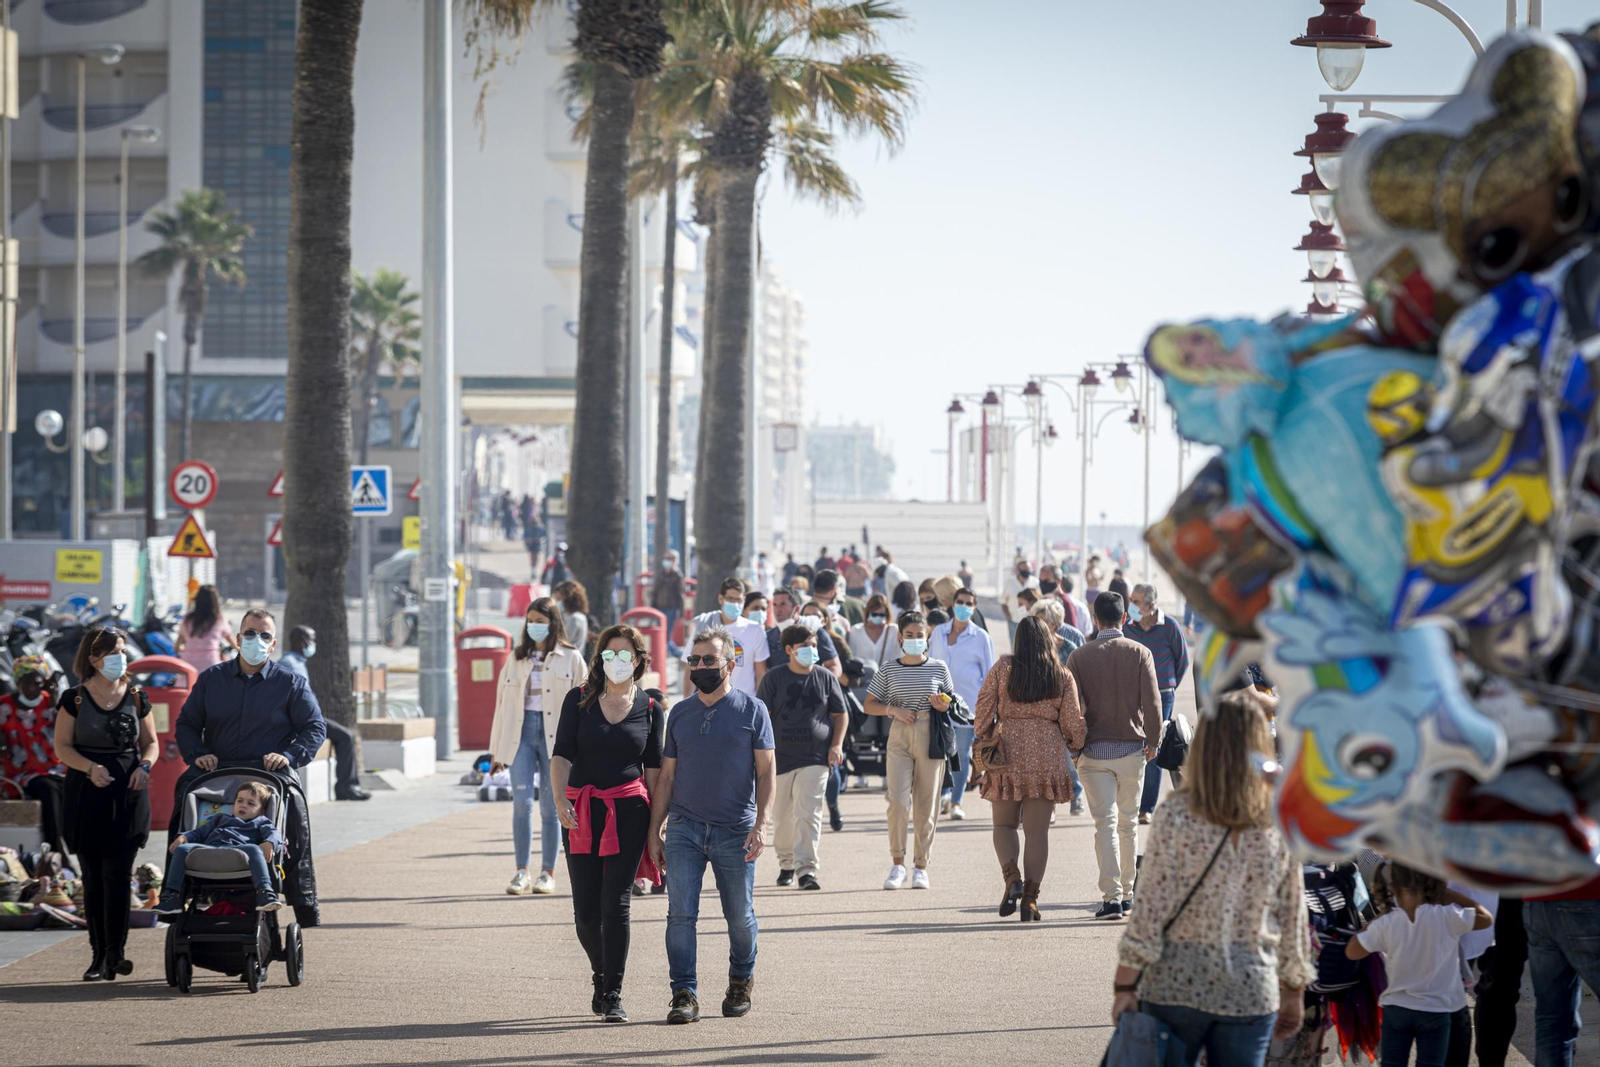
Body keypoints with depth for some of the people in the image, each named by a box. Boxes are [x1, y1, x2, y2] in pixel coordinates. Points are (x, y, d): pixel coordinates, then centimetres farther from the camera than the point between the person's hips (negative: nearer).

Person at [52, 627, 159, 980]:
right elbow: (62, 746, -1)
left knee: (117, 873, -9)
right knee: (93, 878, 3)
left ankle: (114, 952, -12)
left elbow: (151, 742, 14)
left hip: (128, 795, 0)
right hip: (86, 796, 0)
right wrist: (90, 767, -18)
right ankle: (99, 956, 8)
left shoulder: (136, 698, 7)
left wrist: (145, 766, -7)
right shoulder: (75, 699, 1)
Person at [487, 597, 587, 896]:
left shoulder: (570, 658, 6)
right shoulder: (517, 658, 15)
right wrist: (496, 749, 11)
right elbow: (503, 702, 15)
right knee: (522, 801, -9)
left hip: (555, 736, -2)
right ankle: (521, 872, -5)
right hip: (521, 732, 2)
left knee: (549, 806, 1)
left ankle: (548, 874, 9)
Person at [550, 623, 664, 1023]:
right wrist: (560, 798, -15)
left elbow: (653, 767, 9)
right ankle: (602, 975, 28)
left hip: (629, 811, -1)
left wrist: (656, 822, 3)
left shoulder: (650, 709, 6)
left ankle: (613, 995, -5)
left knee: (616, 903, -8)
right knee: (586, 908, 3)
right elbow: (561, 754, 0)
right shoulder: (579, 700, 5)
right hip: (581, 811, 1)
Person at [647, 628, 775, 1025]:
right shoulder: (680, 713, 11)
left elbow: (766, 772, 0)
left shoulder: (752, 710, 2)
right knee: (680, 914, -8)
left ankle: (740, 984, 29)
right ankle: (684, 994, -7)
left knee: (740, 917, 7)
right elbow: (666, 776, 15)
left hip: (735, 831, -2)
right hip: (684, 828, 2)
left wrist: (760, 824, -11)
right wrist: (654, 831, 10)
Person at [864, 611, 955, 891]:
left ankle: (921, 867, 11)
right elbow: (870, 705, 9)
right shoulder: (889, 670, 5)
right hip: (899, 737, -1)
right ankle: (897, 864, 0)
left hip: (931, 738, 1)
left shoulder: (939, 668, 6)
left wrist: (944, 705, -7)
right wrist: (894, 710, -9)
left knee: (926, 805, 3)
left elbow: (952, 703, 15)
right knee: (898, 801, -12)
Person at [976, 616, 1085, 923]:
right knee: (1037, 830, 4)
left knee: (1004, 824, 12)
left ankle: (1012, 878, -12)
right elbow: (1072, 721, 2)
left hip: (1008, 751, -1)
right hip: (1048, 757, 1)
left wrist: (984, 739, 13)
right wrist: (1075, 747, 21)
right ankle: (1030, 898, 1)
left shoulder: (1004, 668, -1)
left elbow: (984, 706, -1)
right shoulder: (1063, 677, 1)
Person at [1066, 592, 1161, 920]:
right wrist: (1152, 741, 7)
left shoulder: (1079, 657, -2)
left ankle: (1111, 896, -12)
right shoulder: (1139, 653, -3)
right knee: (1128, 823, 13)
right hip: (1131, 749, 1)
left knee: (1105, 824, -3)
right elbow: (1152, 702, -6)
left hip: (1094, 750, -1)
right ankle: (1127, 893, 18)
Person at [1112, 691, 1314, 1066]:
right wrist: (1293, 994, 17)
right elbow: (1293, 921, 5)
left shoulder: (1177, 815, -9)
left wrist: (1124, 987, -5)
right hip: (1251, 991, 2)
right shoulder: (1281, 824, -1)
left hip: (1176, 984, -2)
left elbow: (1150, 912, -11)